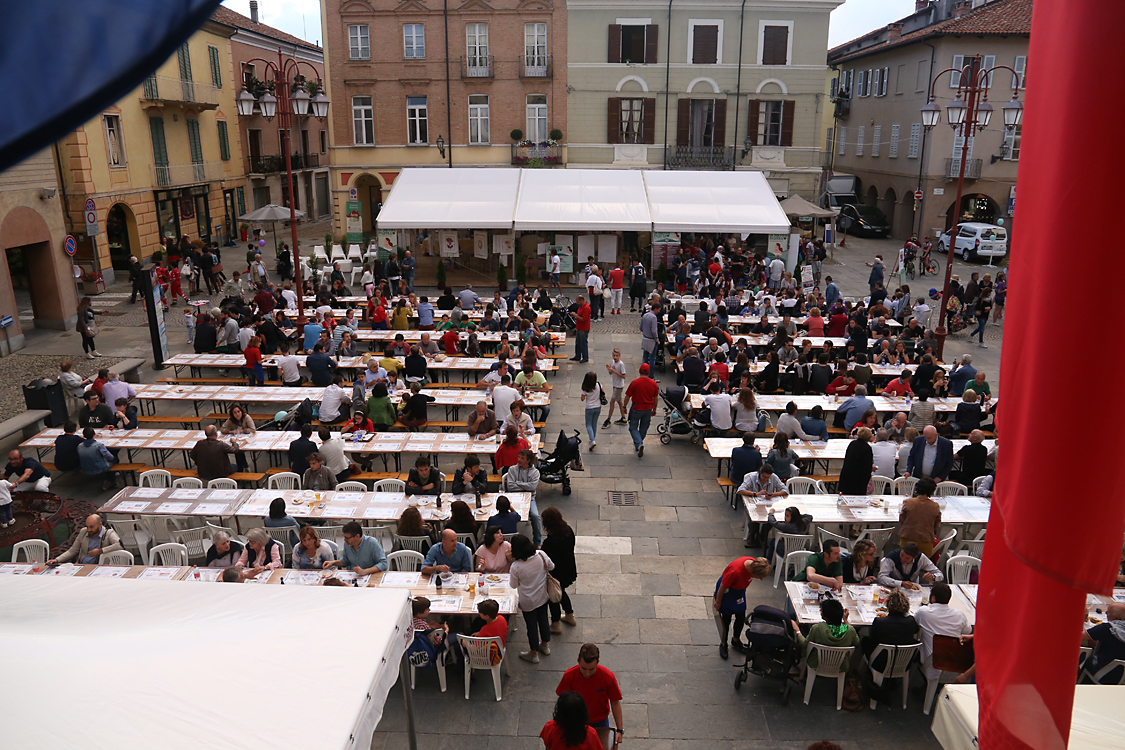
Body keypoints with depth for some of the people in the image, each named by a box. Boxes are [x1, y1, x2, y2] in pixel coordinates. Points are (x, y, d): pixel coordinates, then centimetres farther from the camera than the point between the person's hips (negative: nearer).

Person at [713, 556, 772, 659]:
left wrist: (743, 591, 17)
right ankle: (723, 645, 30)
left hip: (739, 590, 6)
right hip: (727, 591, -6)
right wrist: (718, 603, -11)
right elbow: (722, 587, -25)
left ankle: (736, 641, 40)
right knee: (726, 621, 7)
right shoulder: (735, 571, -42)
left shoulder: (754, 564, -22)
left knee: (741, 618, 16)